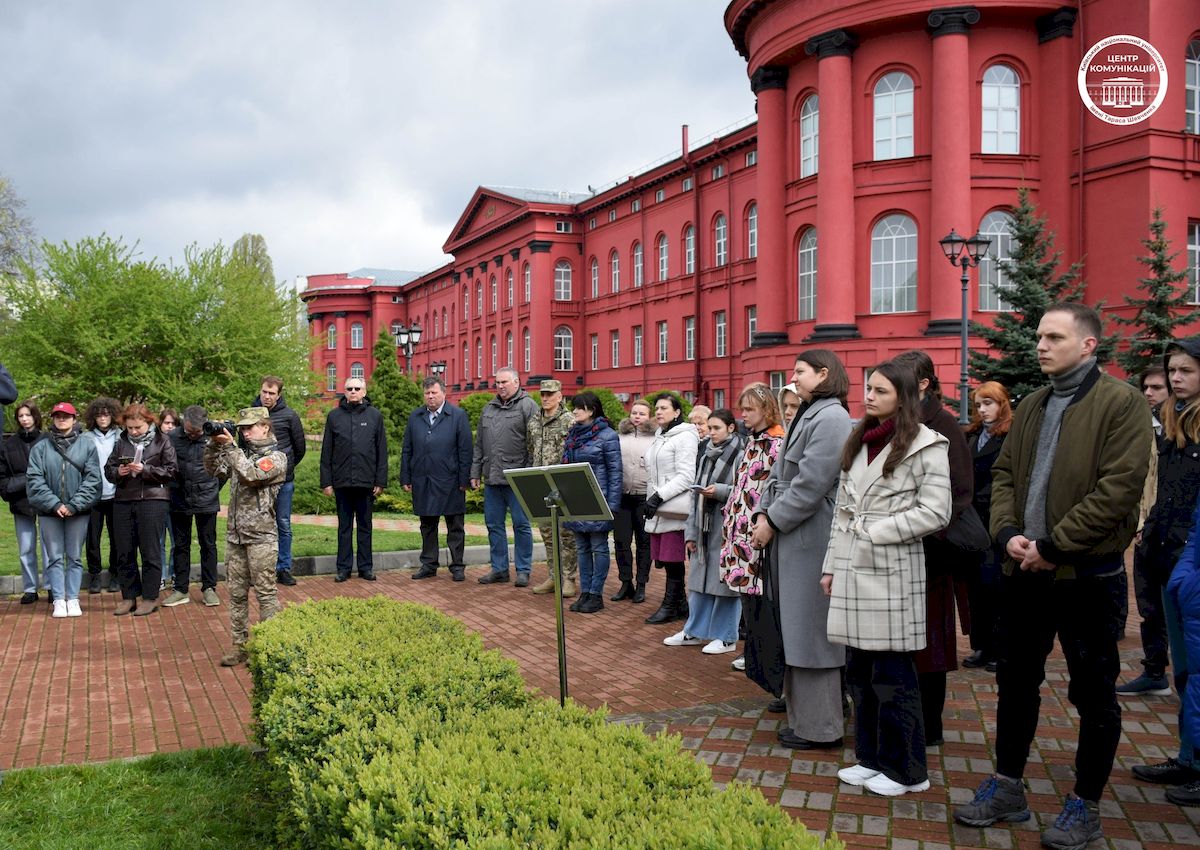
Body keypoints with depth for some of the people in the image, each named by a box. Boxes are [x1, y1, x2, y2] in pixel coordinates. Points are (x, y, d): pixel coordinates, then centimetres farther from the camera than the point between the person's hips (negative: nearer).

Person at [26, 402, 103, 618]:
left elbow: (92, 479, -3)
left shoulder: (87, 445, 2)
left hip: (78, 511, 0)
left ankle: (73, 599, 13)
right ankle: (59, 600, 10)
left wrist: (74, 505, -12)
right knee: (54, 557, 4)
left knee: (75, 557, 6)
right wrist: (54, 504, -13)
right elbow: (34, 480, -3)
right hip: (49, 511, 0)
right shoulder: (40, 447, 3)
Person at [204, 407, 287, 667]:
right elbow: (213, 470, 12)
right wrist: (214, 443, -2)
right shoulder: (242, 454, 15)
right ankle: (240, 646, 17)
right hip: (235, 536, 7)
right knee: (236, 594, 10)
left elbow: (251, 475, -21)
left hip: (261, 537, -7)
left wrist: (229, 446, -18)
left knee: (266, 593, -1)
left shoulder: (276, 457, -6)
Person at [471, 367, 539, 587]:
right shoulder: (489, 408, 16)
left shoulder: (527, 406, -4)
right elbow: (479, 444, 20)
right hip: (491, 478, 7)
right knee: (494, 524, 10)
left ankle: (523, 570, 10)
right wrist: (475, 472, 15)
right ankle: (499, 569, 20)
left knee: (521, 525, 1)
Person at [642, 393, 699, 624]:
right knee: (663, 558, 7)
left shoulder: (685, 437, -7)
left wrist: (659, 496, -19)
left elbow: (686, 476, -15)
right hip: (658, 510, 8)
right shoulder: (659, 438, 20)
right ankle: (680, 604, 17)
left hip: (674, 509, -8)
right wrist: (650, 499, 17)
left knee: (673, 559, -3)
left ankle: (670, 605, 6)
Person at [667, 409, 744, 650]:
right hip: (704, 525, 7)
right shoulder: (706, 456, 15)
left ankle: (725, 636, 12)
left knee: (724, 580, 0)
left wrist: (720, 491, -19)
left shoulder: (740, 456, -7)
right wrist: (691, 532, 13)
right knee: (699, 580, 12)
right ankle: (694, 632, 23)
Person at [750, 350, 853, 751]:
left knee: (810, 632, -1)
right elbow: (779, 473, 17)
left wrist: (773, 523, -14)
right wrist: (763, 514, 3)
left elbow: (810, 485, -20)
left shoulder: (830, 418, -14)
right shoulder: (804, 416, 17)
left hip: (811, 540, -10)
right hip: (788, 538, 10)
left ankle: (817, 727, 10)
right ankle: (801, 712, 26)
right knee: (794, 630, 15)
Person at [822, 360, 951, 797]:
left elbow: (934, 512, -11)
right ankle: (870, 757, 25)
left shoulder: (925, 445, -5)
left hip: (892, 569, -6)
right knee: (859, 671, 12)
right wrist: (831, 563, 14)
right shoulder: (858, 441, 15)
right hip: (852, 568, 7)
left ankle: (905, 769, 14)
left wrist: (875, 531, -12)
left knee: (892, 675, 0)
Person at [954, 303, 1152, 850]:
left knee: (1093, 693, 8)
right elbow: (1004, 474, 11)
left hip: (1087, 573, -6)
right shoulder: (1031, 406, 11)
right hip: (1025, 570, 7)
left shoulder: (1120, 403, -10)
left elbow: (1118, 489, -18)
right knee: (1015, 680, 15)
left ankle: (1085, 806, 23)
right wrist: (1007, 533, -7)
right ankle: (1007, 788, 30)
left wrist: (1052, 546, -18)